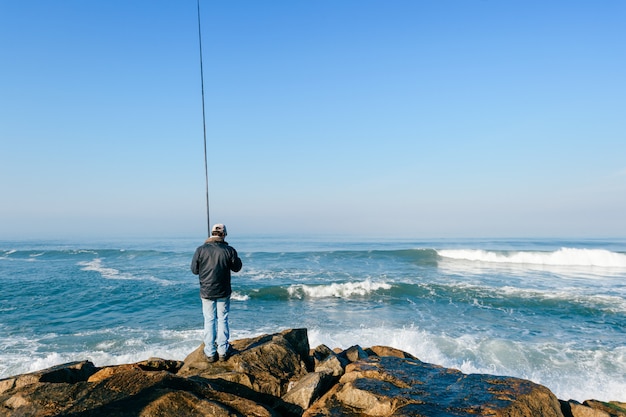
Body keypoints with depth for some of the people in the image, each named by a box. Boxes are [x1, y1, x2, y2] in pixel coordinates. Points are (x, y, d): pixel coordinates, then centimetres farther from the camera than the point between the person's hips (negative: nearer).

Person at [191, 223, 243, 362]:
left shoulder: (201, 250, -10)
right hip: (223, 292, 0)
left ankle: (210, 353, 15)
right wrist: (235, 257, 19)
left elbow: (194, 270, -1)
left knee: (209, 321, 10)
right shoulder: (229, 250, -11)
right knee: (222, 320, 12)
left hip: (206, 292, 0)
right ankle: (223, 351, 17)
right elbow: (237, 268, 2)